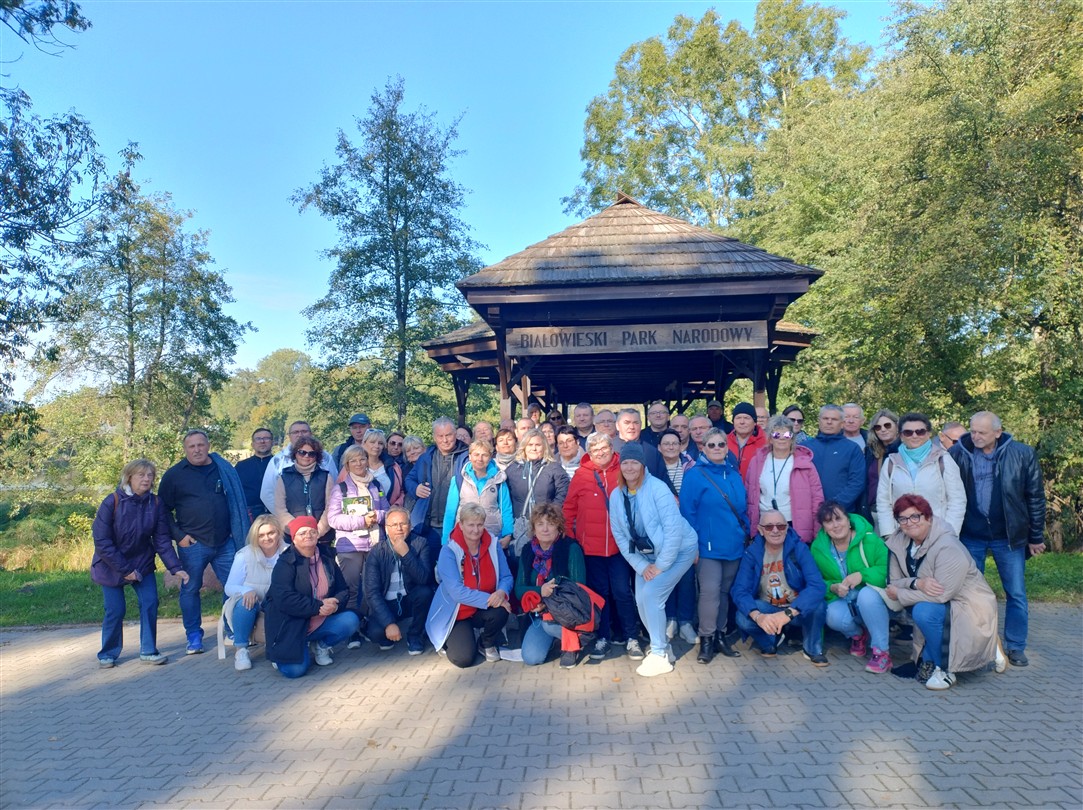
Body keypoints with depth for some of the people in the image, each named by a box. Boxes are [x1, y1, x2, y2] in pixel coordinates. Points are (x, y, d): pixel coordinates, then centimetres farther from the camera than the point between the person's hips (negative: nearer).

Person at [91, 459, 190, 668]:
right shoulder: (112, 502, -20)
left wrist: (176, 567, -16)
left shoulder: (155, 503, -11)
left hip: (142, 563, 3)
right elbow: (101, 541, -18)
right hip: (111, 565, -3)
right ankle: (108, 654, 21)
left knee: (150, 603, -4)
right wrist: (124, 569, -19)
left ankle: (148, 651, 11)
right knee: (115, 610, -1)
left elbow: (162, 540, -7)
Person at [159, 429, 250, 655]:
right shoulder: (174, 474, 0)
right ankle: (194, 637, 20)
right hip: (192, 544, -2)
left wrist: (240, 531, 7)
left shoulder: (224, 468, 7)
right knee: (190, 589, 6)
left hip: (225, 542, 2)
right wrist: (178, 535, -6)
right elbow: (164, 509, 3)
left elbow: (237, 499, 14)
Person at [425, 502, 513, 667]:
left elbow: (506, 577, -7)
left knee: (501, 612, -29)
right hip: (456, 613, -3)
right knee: (464, 658, -21)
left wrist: (502, 592, -31)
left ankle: (487, 645, 4)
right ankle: (451, 639, 16)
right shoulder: (449, 551, -18)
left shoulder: (493, 545, -7)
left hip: (484, 610, 3)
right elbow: (457, 591, -25)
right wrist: (490, 599, -33)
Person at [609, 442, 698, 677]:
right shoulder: (616, 496, -4)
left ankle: (660, 656, -3)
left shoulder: (657, 489, -22)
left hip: (679, 550, -6)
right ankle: (662, 646, 21)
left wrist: (661, 565, -19)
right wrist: (641, 565, -8)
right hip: (648, 554, 6)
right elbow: (620, 536, -1)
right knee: (642, 600, -3)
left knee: (651, 594, -18)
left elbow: (674, 529, -24)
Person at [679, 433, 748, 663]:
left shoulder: (734, 475, 10)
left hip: (734, 546, 6)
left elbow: (743, 508, 19)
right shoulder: (694, 475, -7)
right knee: (710, 591, -9)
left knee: (725, 592, 12)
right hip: (708, 546, -6)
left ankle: (720, 635, 24)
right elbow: (687, 512, -10)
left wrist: (746, 533, 12)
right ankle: (706, 639, 4)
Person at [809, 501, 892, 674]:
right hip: (842, 601, 2)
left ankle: (882, 652, -20)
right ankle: (857, 634, 10)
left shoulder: (870, 540, -14)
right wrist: (833, 588, -19)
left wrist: (862, 575, -30)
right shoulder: (818, 548, -3)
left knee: (866, 594, -37)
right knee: (834, 617, -31)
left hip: (871, 599, -2)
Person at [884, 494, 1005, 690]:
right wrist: (917, 583, -25)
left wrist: (899, 594, -21)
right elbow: (894, 581, -5)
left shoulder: (948, 548, -24)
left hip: (969, 607, -8)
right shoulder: (900, 542, -3)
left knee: (925, 611, -28)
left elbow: (942, 594, -29)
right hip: (941, 607, 8)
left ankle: (945, 670, -10)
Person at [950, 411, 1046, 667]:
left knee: (1016, 594, 8)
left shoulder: (1022, 454, -7)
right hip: (970, 536, 0)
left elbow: (1035, 497, 0)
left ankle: (1016, 647, 23)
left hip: (1009, 536, 0)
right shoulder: (957, 454, -7)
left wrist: (1036, 537, 2)